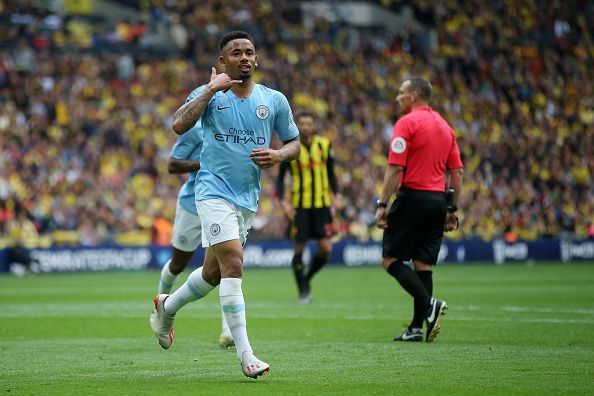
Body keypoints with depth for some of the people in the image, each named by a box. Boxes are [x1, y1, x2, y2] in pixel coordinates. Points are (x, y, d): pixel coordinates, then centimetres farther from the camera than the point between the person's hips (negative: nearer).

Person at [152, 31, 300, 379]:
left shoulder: (274, 100, 7)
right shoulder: (209, 94, -2)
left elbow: (294, 142, 15)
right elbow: (180, 125, -19)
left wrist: (278, 155, -7)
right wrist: (211, 89, -18)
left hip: (248, 199, 5)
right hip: (214, 191, -5)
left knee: (214, 272, 15)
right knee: (233, 263, -19)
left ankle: (168, 306, 44)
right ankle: (245, 353, -19)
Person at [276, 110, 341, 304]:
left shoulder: (324, 145, 4)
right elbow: (280, 178, 1)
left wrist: (336, 195, 4)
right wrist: (283, 201, -11)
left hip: (322, 204, 2)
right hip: (299, 206, -2)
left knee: (326, 248, -6)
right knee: (299, 248, -3)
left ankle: (307, 279, 19)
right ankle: (303, 291, 9)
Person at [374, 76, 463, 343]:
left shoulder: (407, 123, -7)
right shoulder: (444, 126, 15)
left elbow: (395, 168, -14)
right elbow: (457, 172, 14)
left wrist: (382, 205, -12)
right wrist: (452, 210, 17)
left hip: (413, 197, -7)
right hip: (438, 200, 7)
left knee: (390, 259, -1)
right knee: (423, 264, 9)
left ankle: (429, 305, -18)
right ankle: (417, 328, 5)